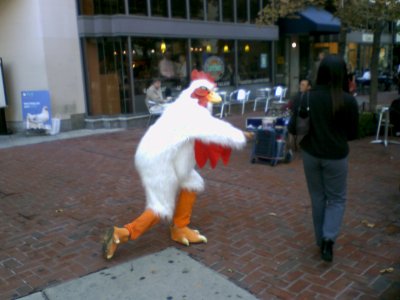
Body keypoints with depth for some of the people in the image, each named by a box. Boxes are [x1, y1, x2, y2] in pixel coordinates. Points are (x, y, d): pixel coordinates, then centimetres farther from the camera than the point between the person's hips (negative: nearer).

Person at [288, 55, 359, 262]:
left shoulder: (305, 98, -9)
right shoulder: (348, 101, -12)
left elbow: (293, 129, -4)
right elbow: (353, 133, -1)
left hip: (310, 154, 2)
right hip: (336, 156, -2)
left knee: (317, 197, 17)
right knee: (337, 198, 14)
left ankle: (321, 240, 26)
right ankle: (329, 239, -2)